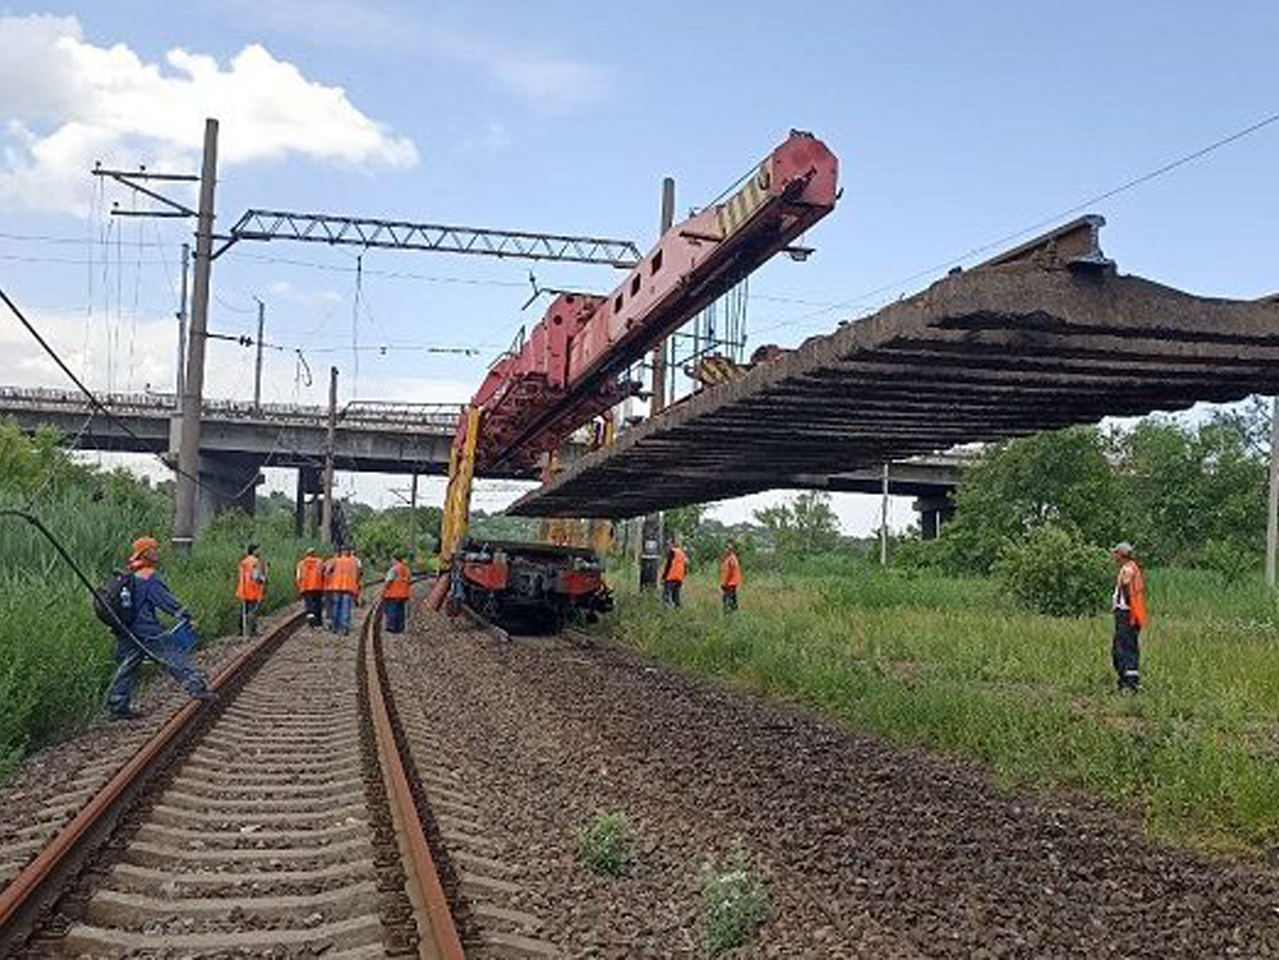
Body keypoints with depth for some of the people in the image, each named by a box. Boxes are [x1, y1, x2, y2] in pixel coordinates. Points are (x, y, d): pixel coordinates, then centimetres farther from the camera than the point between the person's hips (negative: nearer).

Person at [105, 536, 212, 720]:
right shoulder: (148, 578, -14)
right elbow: (165, 600, -17)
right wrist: (184, 614, -13)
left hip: (127, 632, 9)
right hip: (147, 632, -9)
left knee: (126, 668, 11)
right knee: (175, 658, -5)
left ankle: (118, 706, 14)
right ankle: (197, 687, -7)